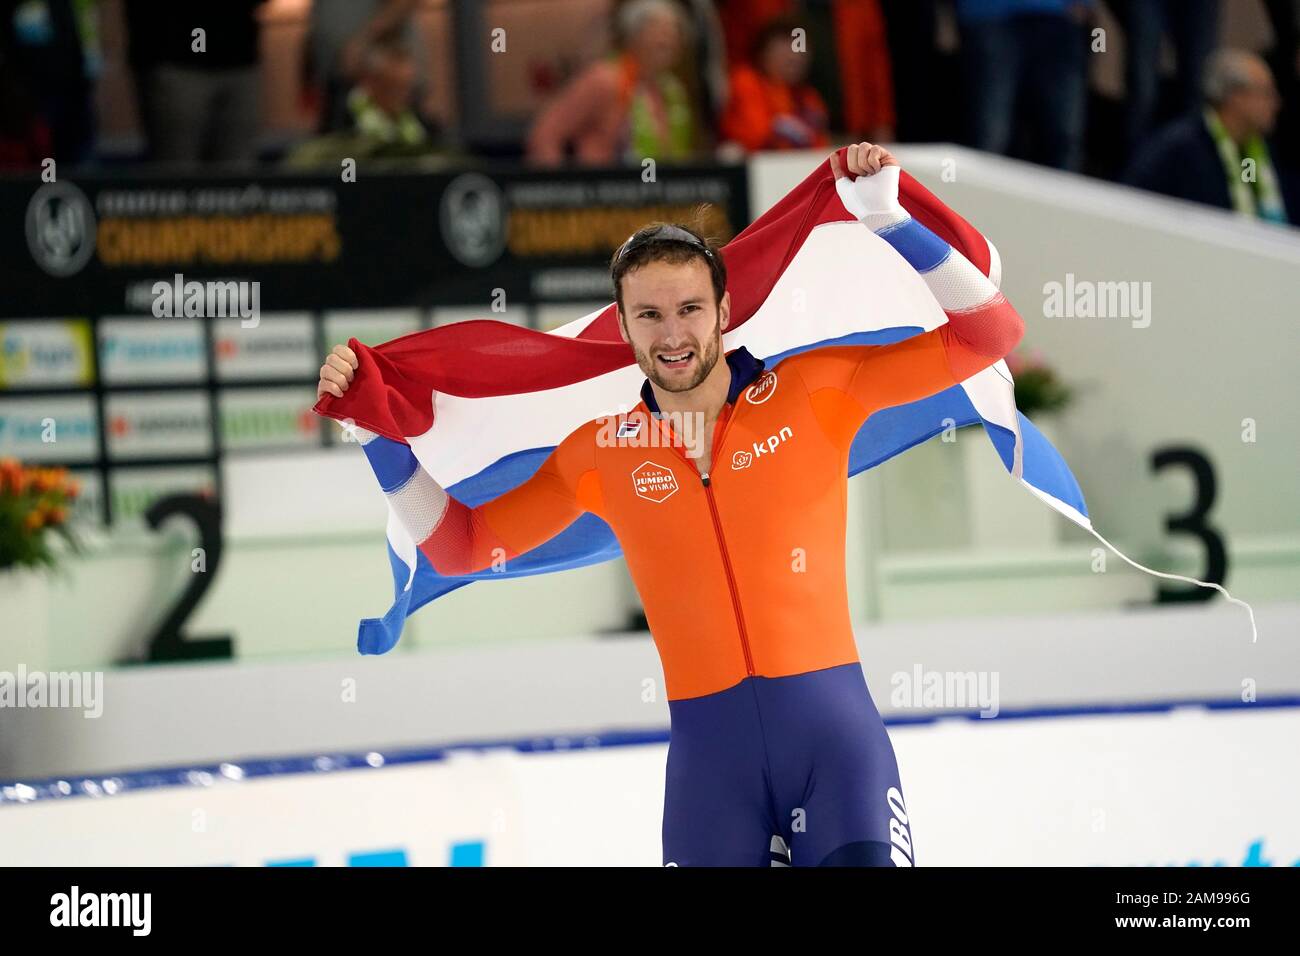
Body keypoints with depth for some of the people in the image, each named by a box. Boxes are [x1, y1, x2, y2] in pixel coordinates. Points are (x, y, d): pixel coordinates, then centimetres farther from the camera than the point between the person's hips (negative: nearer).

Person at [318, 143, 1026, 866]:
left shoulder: (813, 393, 2)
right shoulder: (601, 454, 8)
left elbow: (988, 334, -1)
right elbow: (458, 544, 17)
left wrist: (886, 216, -10)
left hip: (831, 724, -2)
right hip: (708, 745, 2)